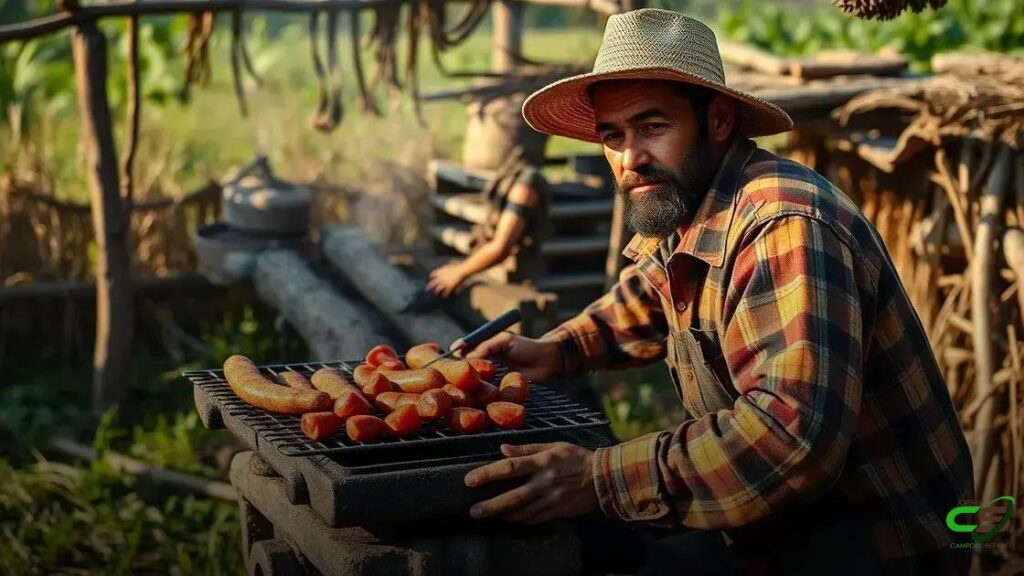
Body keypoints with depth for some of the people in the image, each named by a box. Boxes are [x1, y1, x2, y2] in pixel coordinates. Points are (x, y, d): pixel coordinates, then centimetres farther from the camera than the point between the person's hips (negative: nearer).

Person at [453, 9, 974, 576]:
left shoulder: (783, 226, -26)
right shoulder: (679, 210, 3)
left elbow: (793, 435, -37)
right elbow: (644, 299, 26)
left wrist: (600, 481, -33)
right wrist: (556, 350, 8)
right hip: (778, 527, 8)